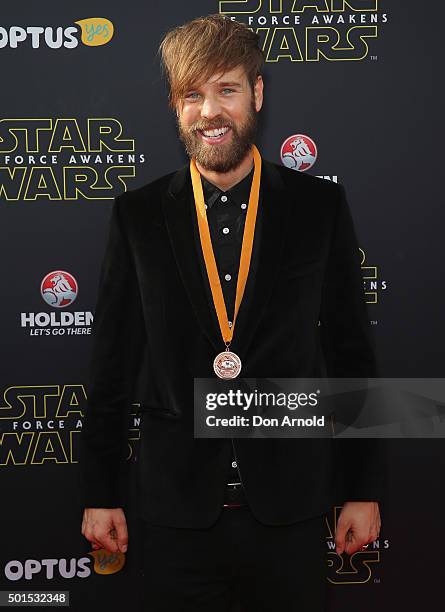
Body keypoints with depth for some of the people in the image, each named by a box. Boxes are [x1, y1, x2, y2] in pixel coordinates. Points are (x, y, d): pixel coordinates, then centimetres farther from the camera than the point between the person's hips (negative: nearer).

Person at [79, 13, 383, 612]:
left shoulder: (321, 205, -1)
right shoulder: (138, 214, -1)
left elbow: (352, 353, 2)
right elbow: (112, 365, 3)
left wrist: (363, 489, 3)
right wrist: (100, 494, 4)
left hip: (290, 509, 0)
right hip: (177, 509, 0)